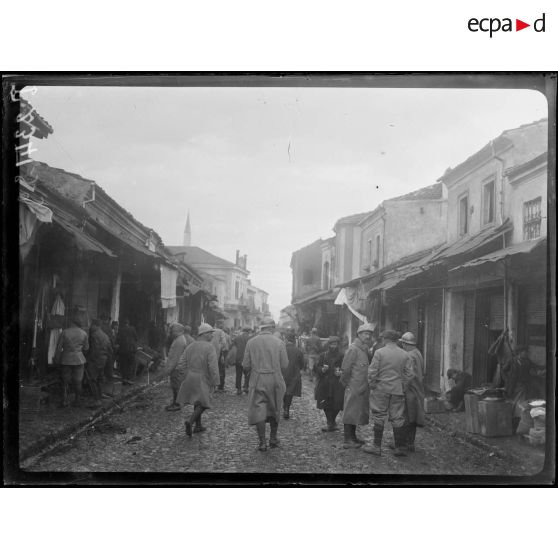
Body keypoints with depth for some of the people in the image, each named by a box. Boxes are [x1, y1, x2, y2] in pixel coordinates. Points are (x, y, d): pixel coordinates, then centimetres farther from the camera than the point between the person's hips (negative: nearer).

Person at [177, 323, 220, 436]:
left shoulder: (190, 346, 4)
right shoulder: (209, 347, -14)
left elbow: (181, 364, 6)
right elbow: (213, 366, -20)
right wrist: (214, 382, -12)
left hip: (190, 377, 6)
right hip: (203, 380, -6)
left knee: (198, 402, 21)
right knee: (203, 404, 4)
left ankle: (198, 425, 27)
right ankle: (190, 421, -17)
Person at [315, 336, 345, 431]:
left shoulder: (341, 356, 3)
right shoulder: (323, 355, 9)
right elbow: (317, 368, 8)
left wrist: (340, 373, -16)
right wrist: (322, 369, -13)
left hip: (337, 385, -1)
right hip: (324, 384, 2)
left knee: (336, 405, -3)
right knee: (326, 405, -2)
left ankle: (331, 423, 18)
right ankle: (331, 423, 10)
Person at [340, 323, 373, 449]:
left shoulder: (364, 349, 13)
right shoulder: (353, 349, -14)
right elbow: (345, 369, -15)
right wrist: (346, 384, -8)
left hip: (362, 388, 9)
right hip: (354, 387, -9)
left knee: (357, 413, 15)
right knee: (350, 412, -4)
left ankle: (353, 437, 24)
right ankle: (348, 441, 0)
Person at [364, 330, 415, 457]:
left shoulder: (379, 352, -8)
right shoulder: (405, 354, 3)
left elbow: (372, 371, -10)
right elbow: (409, 374, 3)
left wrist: (371, 385, 4)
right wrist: (403, 387, 12)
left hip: (381, 389, -3)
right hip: (398, 390, 3)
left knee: (379, 417, 5)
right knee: (398, 418, 8)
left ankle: (377, 446, 8)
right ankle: (400, 448, 12)